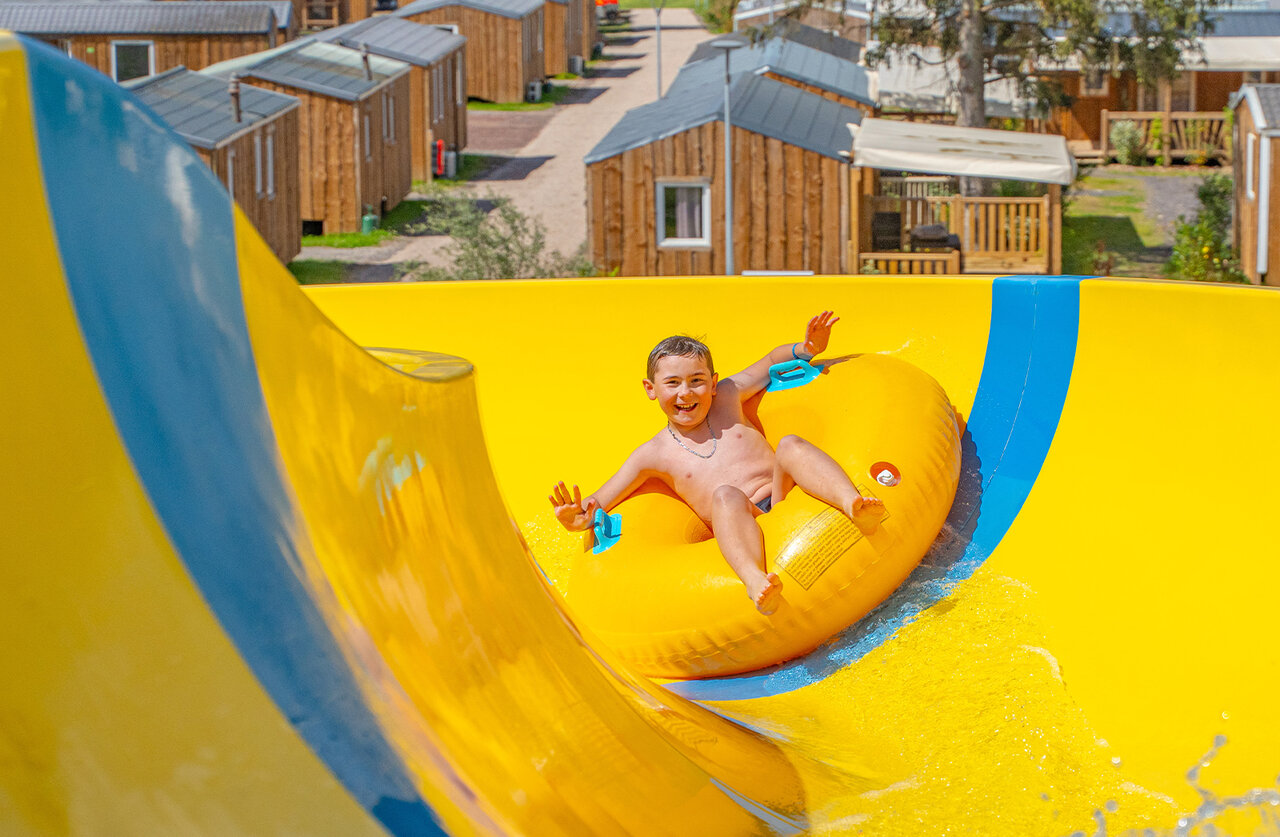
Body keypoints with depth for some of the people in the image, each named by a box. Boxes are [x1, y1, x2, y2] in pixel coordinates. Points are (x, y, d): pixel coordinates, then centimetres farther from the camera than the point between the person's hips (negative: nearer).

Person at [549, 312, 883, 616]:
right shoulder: (654, 454, 11)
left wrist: (805, 349, 10)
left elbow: (772, 362, 32)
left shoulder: (727, 397, 18)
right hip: (743, 530, -3)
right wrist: (580, 518, -14)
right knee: (726, 495, -37)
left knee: (789, 445, -25)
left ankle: (853, 506, -53)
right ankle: (754, 580, -67)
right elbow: (595, 505, 10)